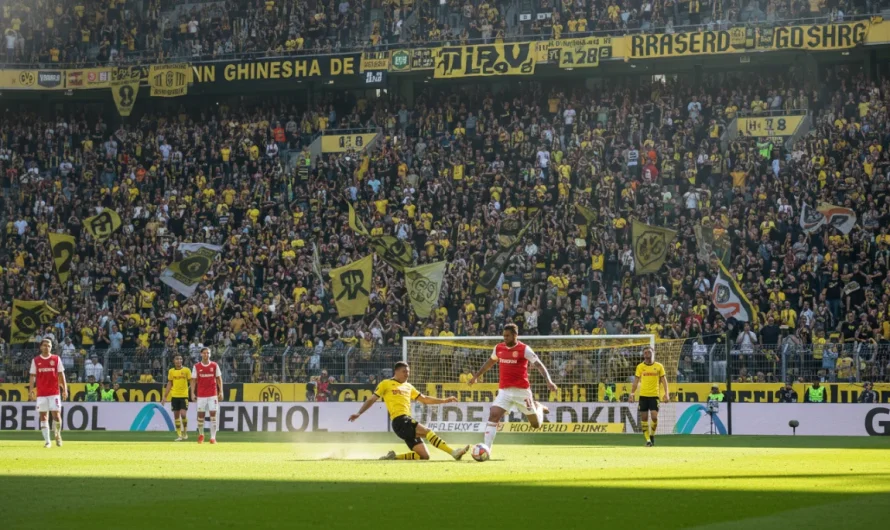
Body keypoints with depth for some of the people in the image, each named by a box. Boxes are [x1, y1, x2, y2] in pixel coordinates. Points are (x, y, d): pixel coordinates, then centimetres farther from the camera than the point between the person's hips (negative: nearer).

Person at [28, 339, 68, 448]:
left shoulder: (56, 359, 5)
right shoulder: (35, 360, 6)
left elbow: (61, 375, 5)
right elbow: (33, 376, 7)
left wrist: (65, 389, -2)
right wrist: (31, 390, -4)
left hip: (54, 392, -1)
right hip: (41, 393, 1)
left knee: (56, 414, -7)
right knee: (43, 416, -1)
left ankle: (58, 435, 17)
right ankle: (47, 441, 2)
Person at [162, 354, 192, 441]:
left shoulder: (186, 370, -2)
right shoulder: (171, 371, 7)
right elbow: (169, 384, 13)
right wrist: (165, 397, 10)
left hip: (184, 395, -3)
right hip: (175, 395, 3)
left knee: (183, 414, -13)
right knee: (176, 415, 3)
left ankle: (185, 432, 8)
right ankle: (179, 435, 9)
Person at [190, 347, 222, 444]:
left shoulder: (214, 365, 2)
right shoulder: (197, 367, 3)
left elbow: (219, 379, 5)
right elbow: (193, 380, 5)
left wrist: (221, 392, -2)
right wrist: (192, 393, -4)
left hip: (213, 394, -1)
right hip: (201, 395, 1)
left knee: (213, 415, -5)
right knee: (200, 415, 4)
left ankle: (213, 437, -3)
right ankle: (201, 435, 25)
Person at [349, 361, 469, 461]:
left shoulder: (408, 387, 26)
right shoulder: (386, 384, 8)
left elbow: (424, 399, 28)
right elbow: (372, 399, 7)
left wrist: (444, 400, 21)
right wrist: (359, 413, -3)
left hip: (408, 422, 8)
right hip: (399, 421, -8)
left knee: (424, 456, -2)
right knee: (428, 432, -25)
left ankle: (393, 457, 6)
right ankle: (454, 453, -34)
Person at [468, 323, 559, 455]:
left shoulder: (524, 349, -10)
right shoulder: (499, 348, 5)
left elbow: (539, 365, -13)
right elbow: (489, 363, 24)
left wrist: (548, 381, -27)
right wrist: (476, 376, 30)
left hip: (522, 391, -3)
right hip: (504, 391, 3)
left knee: (536, 424, 8)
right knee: (493, 415, -18)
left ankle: (538, 408, 44)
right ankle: (486, 449, -18)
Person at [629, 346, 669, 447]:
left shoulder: (659, 366, 2)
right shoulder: (640, 367, 4)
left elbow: (664, 380, 4)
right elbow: (636, 381, 7)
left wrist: (666, 394, -5)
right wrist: (632, 394, -1)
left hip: (654, 395, -1)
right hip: (643, 395, 1)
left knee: (654, 417, -11)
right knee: (644, 418, -1)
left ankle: (652, 435, 14)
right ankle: (647, 439, 7)